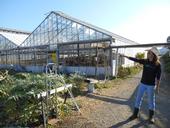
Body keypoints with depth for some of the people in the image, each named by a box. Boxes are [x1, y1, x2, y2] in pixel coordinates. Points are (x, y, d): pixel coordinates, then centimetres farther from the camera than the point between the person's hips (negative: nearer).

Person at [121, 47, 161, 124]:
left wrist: (157, 86, -4)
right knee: (138, 99, 9)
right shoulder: (145, 61, 0)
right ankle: (135, 114, 22)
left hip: (151, 85, -3)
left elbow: (158, 76, -6)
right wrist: (125, 56, -4)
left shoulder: (157, 64, -8)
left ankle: (151, 117, 28)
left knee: (151, 101, 8)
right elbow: (135, 59, -1)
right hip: (142, 84, 4)